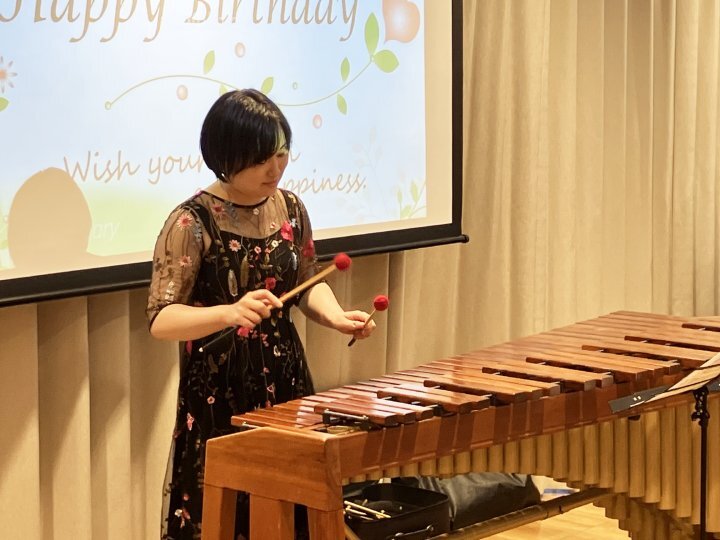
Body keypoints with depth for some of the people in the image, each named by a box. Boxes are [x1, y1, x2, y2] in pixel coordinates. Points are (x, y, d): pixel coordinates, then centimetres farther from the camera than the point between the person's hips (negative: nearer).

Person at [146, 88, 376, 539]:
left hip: (286, 383, 5)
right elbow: (161, 320, -17)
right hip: (218, 394, -5)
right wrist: (229, 313, -33)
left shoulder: (290, 207, 3)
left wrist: (336, 316, -4)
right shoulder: (193, 222, -15)